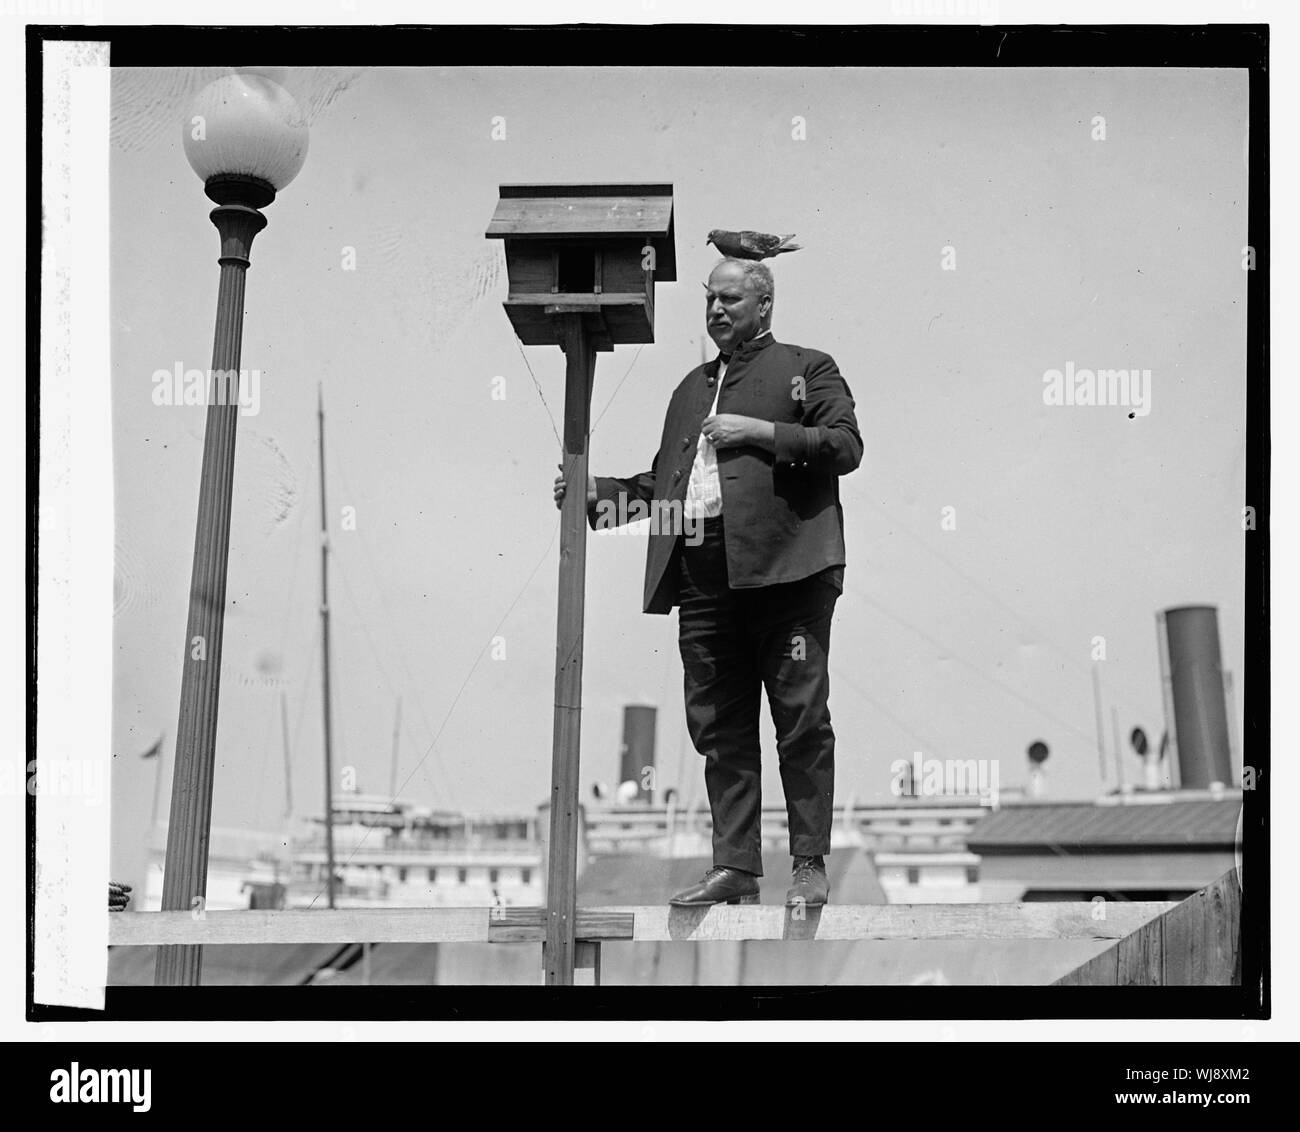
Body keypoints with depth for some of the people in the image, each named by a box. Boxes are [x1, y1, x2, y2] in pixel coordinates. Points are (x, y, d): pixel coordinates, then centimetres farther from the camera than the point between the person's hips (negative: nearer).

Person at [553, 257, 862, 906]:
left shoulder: (806, 368, 9)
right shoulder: (692, 389, 27)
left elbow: (846, 445, -4)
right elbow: (661, 482, 27)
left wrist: (761, 431, -9)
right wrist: (598, 492, 11)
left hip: (781, 566, -6)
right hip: (702, 576, 6)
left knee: (802, 722, -5)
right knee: (719, 729, 4)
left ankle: (809, 865, -1)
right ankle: (735, 868, 7)